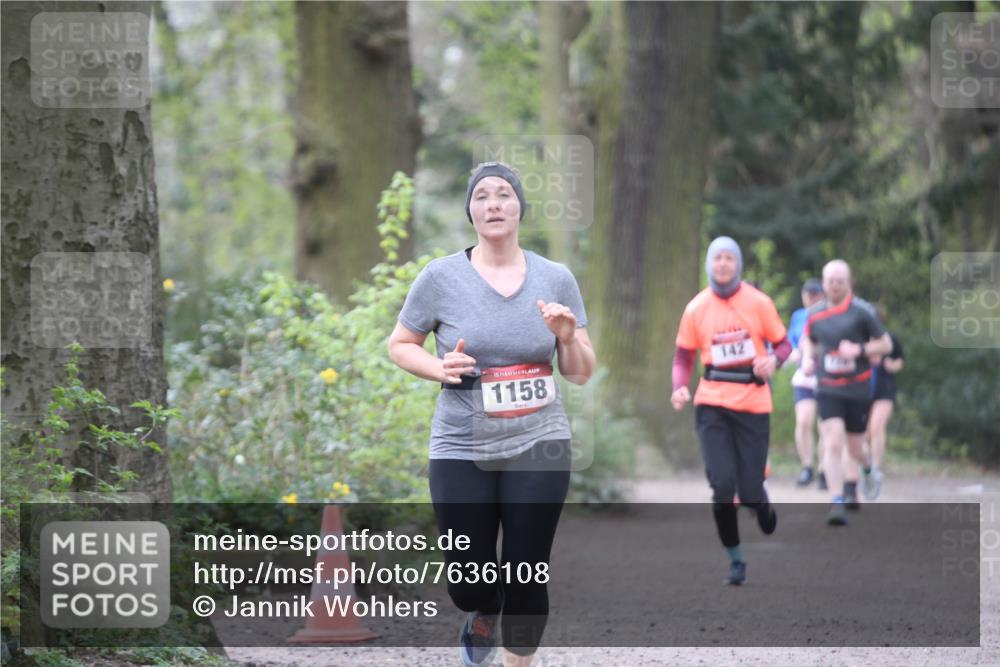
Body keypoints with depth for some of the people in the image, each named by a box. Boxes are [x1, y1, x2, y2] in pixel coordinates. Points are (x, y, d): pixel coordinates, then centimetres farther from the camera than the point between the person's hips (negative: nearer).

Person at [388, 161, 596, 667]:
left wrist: (568, 338, -15)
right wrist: (439, 369, -13)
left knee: (527, 577, 0)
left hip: (538, 448, 1)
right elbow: (399, 346, 7)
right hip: (462, 450, -1)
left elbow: (581, 374, 6)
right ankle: (483, 618, 37)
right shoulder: (441, 277, -4)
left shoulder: (556, 279, 1)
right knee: (469, 584, 0)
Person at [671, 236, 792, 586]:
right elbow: (683, 357, 10)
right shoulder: (696, 308, 3)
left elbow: (783, 344, 7)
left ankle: (762, 506, 37)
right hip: (712, 404, 0)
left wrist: (773, 361, -16)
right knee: (722, 485, -12)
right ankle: (735, 560, 4)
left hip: (753, 404, 0)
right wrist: (679, 388, -9)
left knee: (750, 491, -3)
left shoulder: (758, 303, 0)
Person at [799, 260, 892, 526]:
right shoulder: (815, 314, 5)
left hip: (858, 389, -1)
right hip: (827, 389, 1)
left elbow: (885, 344, -1)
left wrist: (859, 350, -17)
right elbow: (807, 340, 24)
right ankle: (838, 504, -17)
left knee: (855, 448, 8)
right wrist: (808, 358, 3)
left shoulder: (862, 311, -6)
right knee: (833, 443, -15)